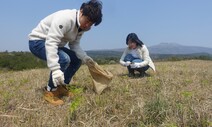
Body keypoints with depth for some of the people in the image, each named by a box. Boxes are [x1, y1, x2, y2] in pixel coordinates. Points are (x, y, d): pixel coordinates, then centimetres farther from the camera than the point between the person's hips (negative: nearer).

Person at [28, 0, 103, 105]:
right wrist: (55, 69, -46)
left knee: (77, 59, 2)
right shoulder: (65, 18, -31)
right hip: (37, 41, -9)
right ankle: (50, 91, -12)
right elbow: (51, 42, -39)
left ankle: (60, 87, 11)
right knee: (63, 59, -31)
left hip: (54, 43, 9)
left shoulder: (81, 26, -2)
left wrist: (84, 57, -19)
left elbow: (75, 44, 0)